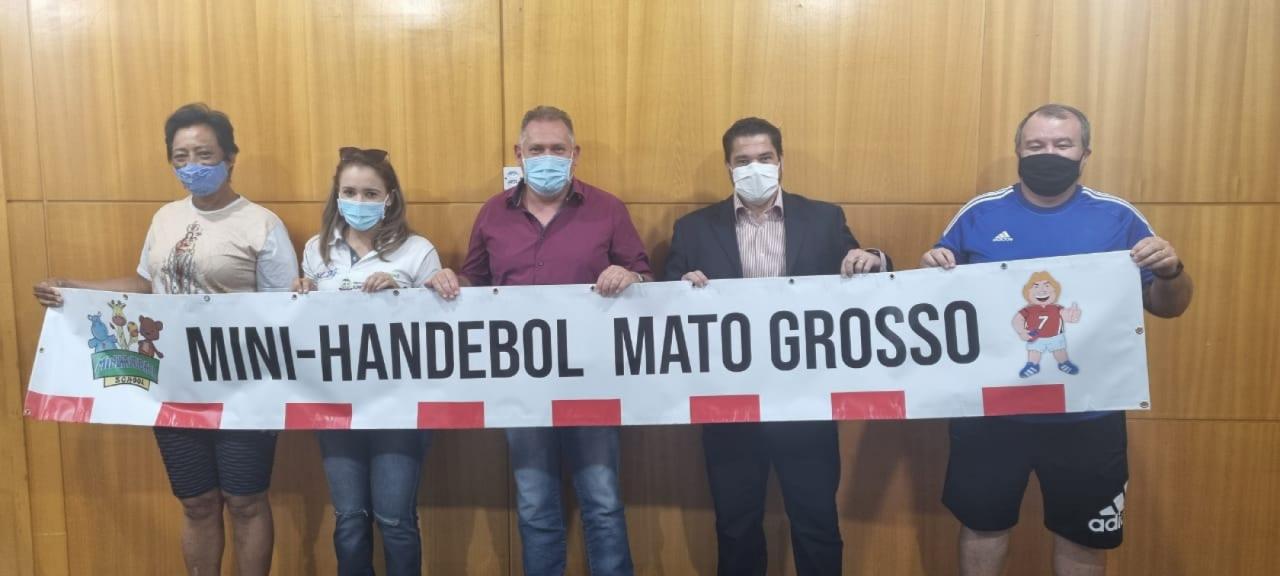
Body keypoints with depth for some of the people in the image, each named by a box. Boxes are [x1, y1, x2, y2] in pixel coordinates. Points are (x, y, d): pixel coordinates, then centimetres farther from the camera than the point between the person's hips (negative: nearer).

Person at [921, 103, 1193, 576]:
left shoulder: (1117, 218, 1)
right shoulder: (979, 214, 1)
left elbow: (1169, 307, 4)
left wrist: (1171, 270, -18)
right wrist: (931, 269, -16)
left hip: (1087, 417, 0)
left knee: (1083, 536, 15)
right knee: (981, 523, 15)